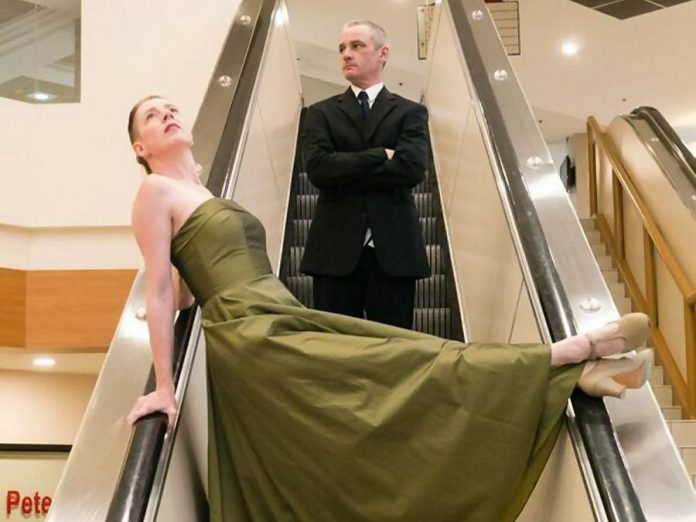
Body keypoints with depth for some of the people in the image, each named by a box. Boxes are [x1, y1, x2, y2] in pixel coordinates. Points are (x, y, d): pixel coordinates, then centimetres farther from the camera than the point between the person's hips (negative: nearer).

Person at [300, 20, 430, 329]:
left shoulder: (409, 113, 8)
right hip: (335, 250, 1)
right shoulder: (321, 113, 11)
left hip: (393, 250, 0)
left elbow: (412, 168, -11)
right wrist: (380, 155, -9)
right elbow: (318, 167, -8)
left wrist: (346, 171, -7)